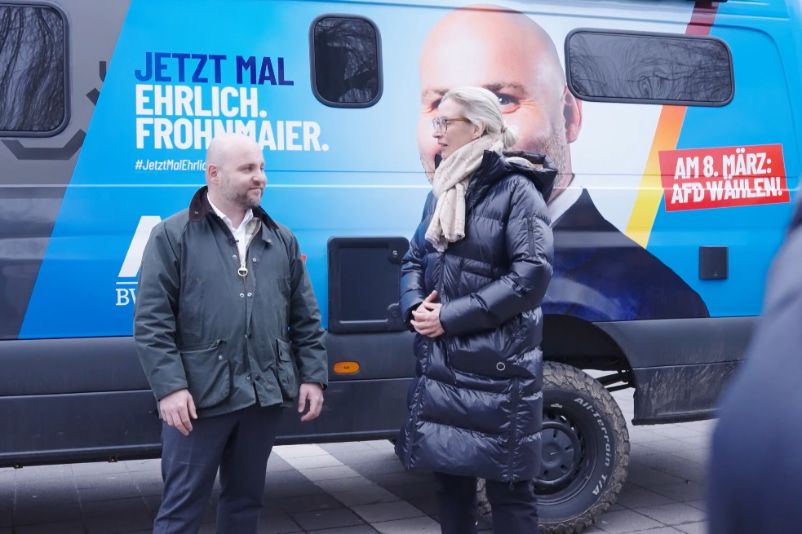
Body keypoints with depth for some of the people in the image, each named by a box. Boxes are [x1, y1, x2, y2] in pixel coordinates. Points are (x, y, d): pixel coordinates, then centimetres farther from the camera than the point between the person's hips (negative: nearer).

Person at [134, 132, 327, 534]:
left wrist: (313, 376, 6)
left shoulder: (281, 240, 12)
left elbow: (305, 318, 14)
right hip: (200, 396, -4)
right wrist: (169, 387, -15)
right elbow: (152, 321, -8)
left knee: (245, 498, 17)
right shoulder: (173, 235, -3)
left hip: (264, 394, 5)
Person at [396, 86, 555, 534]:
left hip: (499, 366, -7)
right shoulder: (442, 191, 14)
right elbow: (415, 259, 18)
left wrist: (451, 317, -17)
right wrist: (415, 306, -4)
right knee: (450, 475, 16)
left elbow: (532, 274, -18)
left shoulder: (515, 189, -9)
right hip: (441, 362, 7)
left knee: (508, 484, 1)